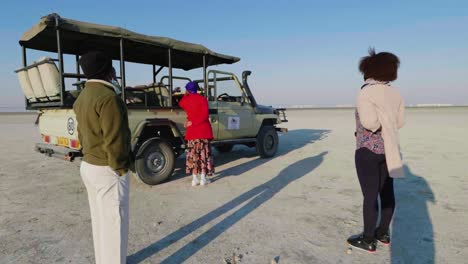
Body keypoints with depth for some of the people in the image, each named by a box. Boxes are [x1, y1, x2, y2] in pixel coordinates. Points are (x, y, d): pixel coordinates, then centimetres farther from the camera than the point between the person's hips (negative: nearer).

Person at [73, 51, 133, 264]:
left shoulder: (83, 97, 10)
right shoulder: (108, 97, -20)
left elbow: (82, 133, 15)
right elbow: (114, 141, -22)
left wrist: (90, 156, 19)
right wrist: (120, 170, -14)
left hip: (89, 166, 10)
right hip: (107, 170, -10)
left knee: (100, 220, 21)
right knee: (114, 223, 1)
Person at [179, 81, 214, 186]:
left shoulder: (185, 100, 4)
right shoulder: (202, 98, -3)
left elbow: (180, 104, 29)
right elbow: (205, 115, -13)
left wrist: (186, 95, 32)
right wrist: (193, 122, -10)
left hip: (192, 131, 2)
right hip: (204, 130, -2)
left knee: (193, 154, 8)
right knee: (204, 153, 5)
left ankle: (195, 179, 9)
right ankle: (203, 179, 6)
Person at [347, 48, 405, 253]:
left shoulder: (366, 93, -17)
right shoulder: (395, 93, 4)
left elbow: (369, 121, -29)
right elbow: (400, 122, 11)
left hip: (368, 151, -7)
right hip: (388, 149, 8)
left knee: (370, 196, 1)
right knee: (386, 192, 15)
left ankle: (368, 240, 14)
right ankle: (383, 233, 30)